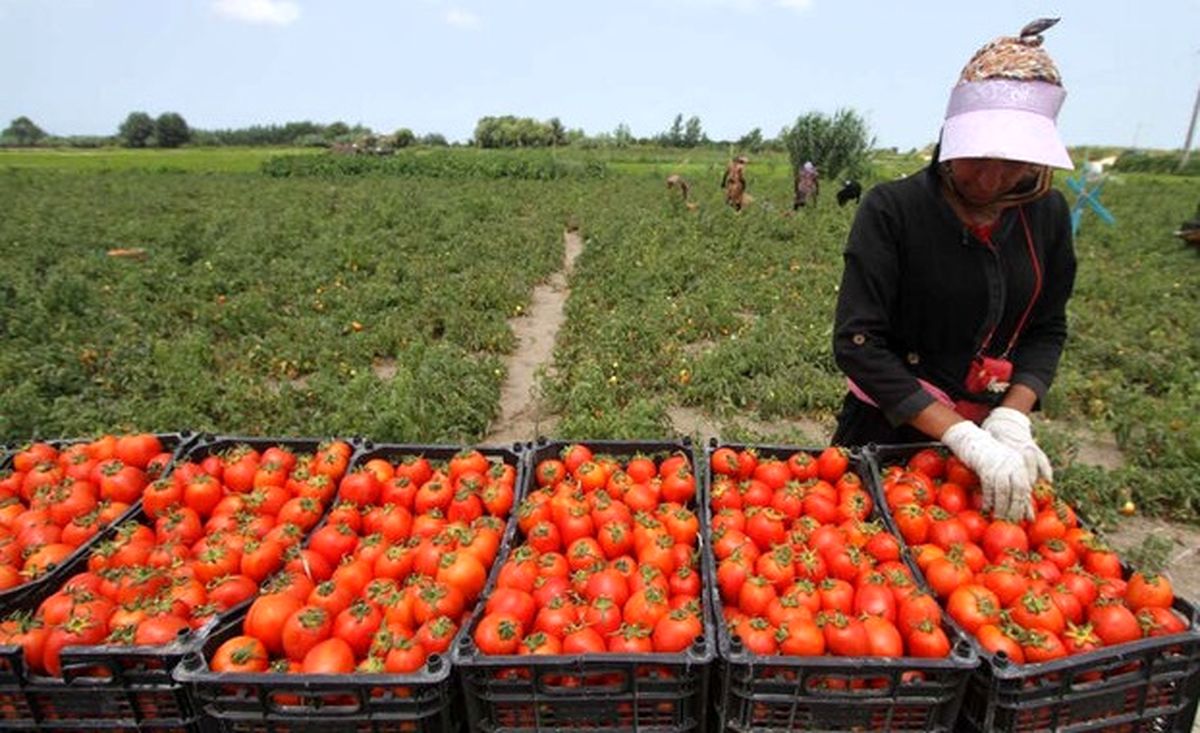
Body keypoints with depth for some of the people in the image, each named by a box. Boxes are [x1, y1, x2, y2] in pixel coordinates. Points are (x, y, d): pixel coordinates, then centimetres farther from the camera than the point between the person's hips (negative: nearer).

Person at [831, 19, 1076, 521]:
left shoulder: (1047, 215, -3)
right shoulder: (892, 210, -18)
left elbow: (1046, 330, 3)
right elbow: (858, 343, -24)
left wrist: (1012, 418, -15)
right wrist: (965, 438, -27)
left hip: (990, 431, 4)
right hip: (889, 430, -4)